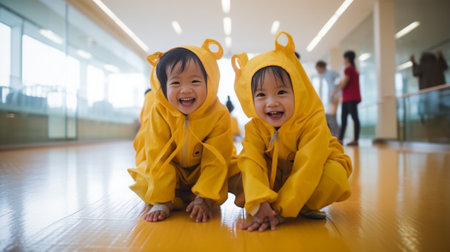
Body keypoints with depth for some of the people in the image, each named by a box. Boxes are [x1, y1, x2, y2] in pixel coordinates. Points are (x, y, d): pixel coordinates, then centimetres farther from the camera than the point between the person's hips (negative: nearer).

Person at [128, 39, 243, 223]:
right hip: (170, 170, 0)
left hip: (203, 169, 1)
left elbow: (215, 161, -23)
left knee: (240, 178, -15)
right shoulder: (159, 113, -26)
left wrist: (205, 199, -29)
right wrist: (162, 202, -26)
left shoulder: (219, 115, -27)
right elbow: (158, 157, -24)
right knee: (144, 184, -22)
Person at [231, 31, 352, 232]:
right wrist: (259, 203, -49)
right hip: (277, 177, 4)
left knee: (335, 175, -35)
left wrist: (281, 209, -42)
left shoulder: (313, 121, -30)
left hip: (316, 172, -3)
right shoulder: (254, 128, -19)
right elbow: (252, 163, -32)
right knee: (240, 180, -18)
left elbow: (307, 168, -37)